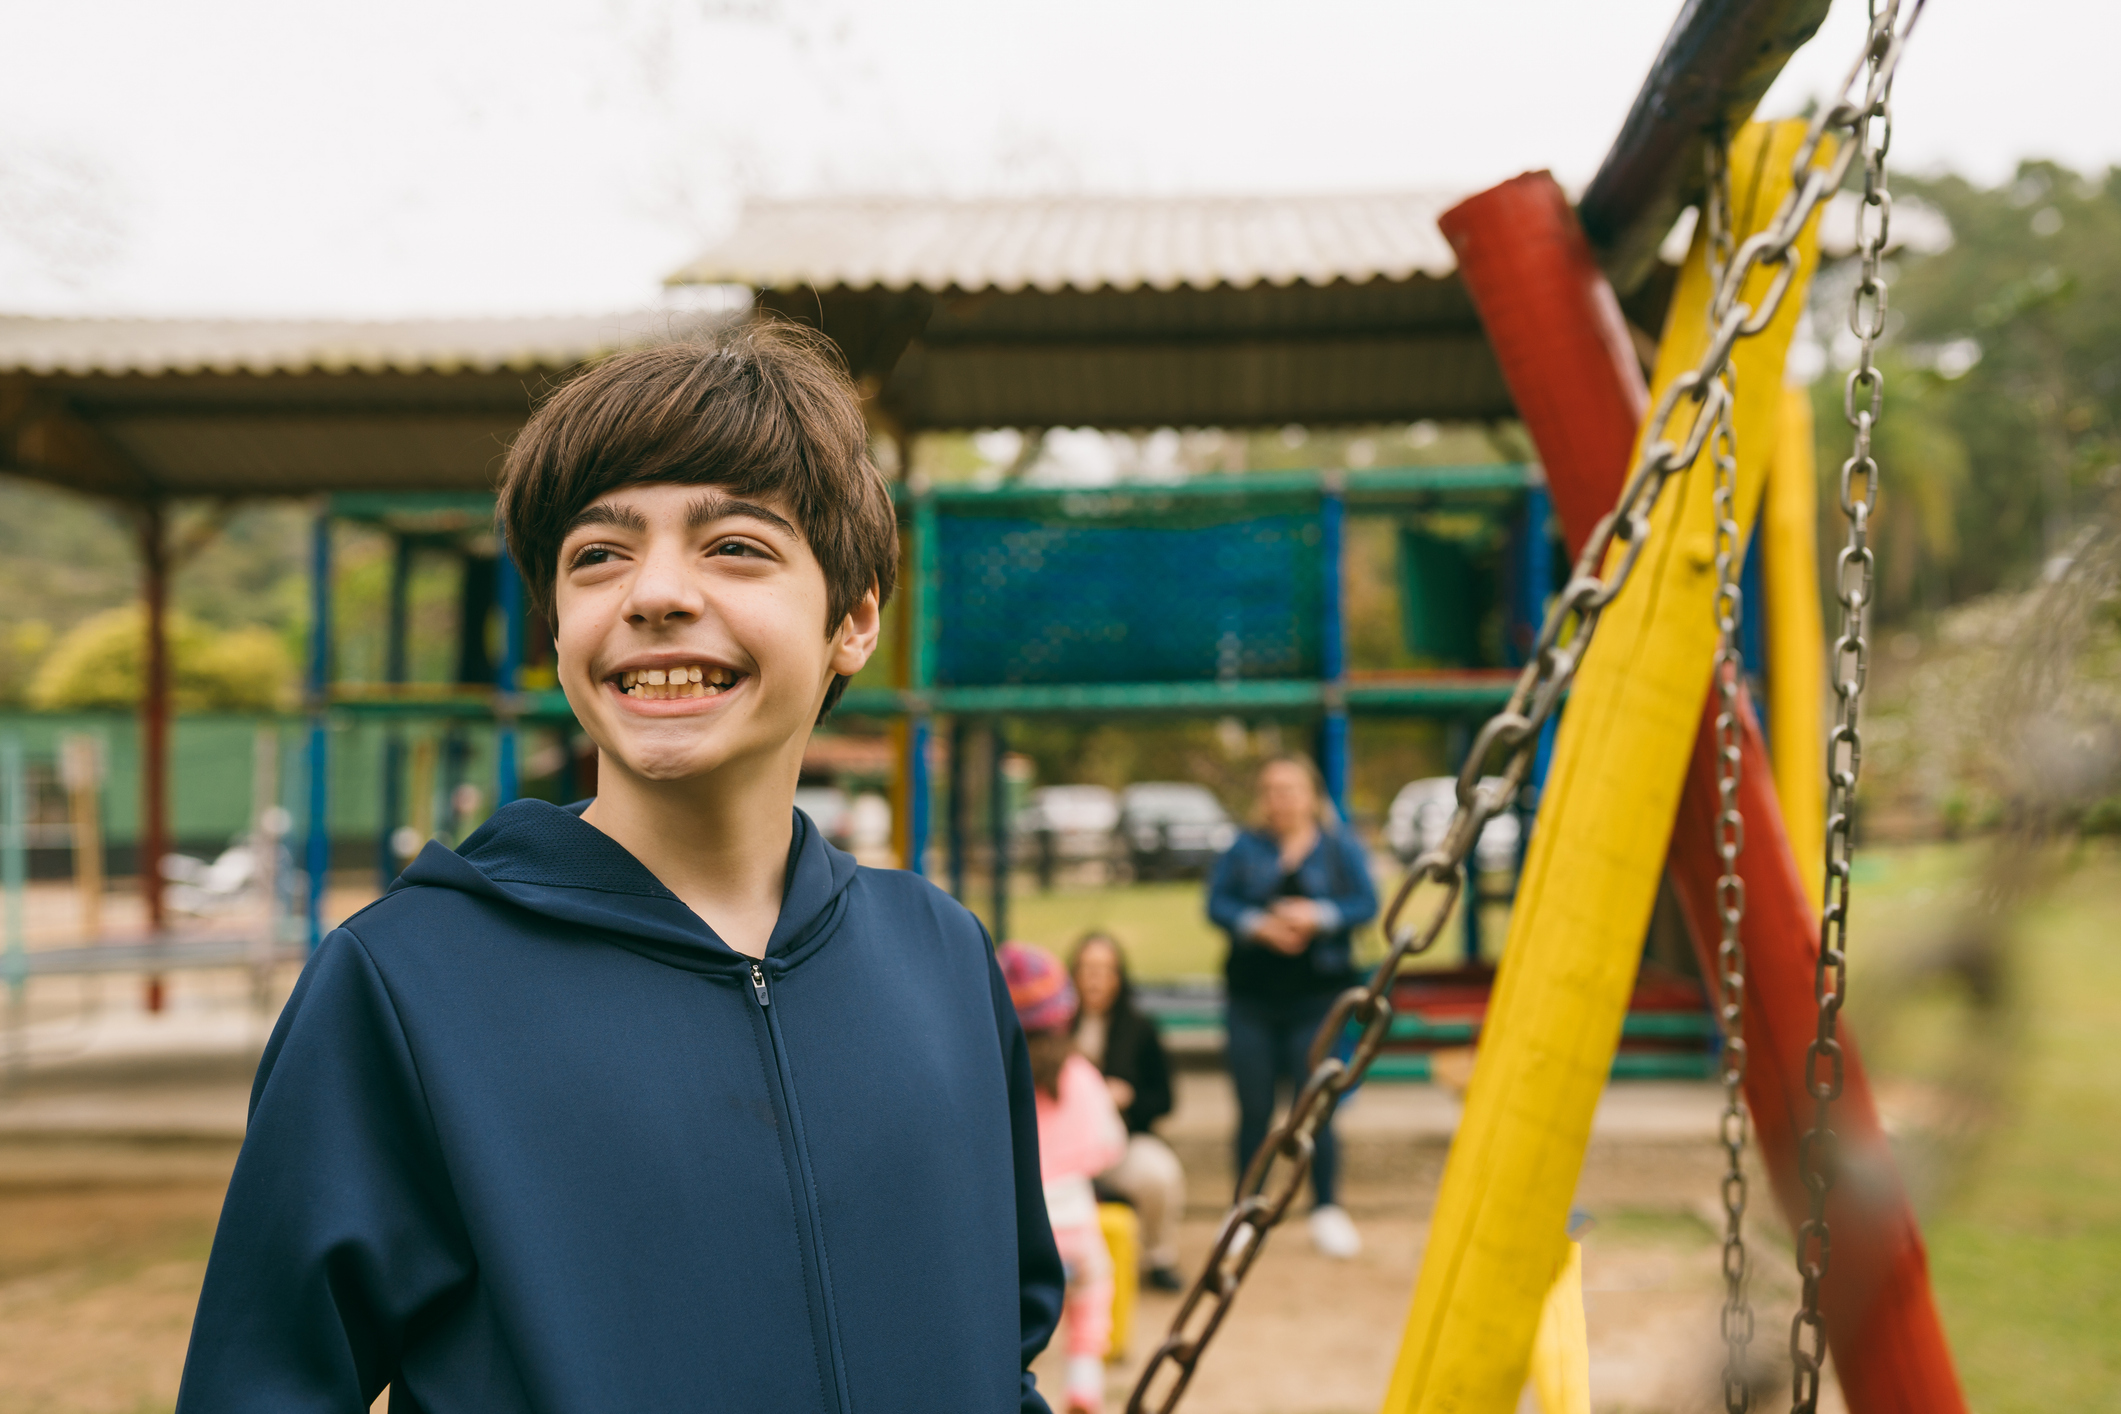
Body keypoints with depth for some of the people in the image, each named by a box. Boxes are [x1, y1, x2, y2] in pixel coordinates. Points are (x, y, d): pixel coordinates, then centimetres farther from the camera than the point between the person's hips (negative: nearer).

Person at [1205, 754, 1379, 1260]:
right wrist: (1258, 925, -17)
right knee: (1254, 1108, 4)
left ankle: (1327, 1211, 10)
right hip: (1253, 995, 1)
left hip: (1316, 994, -1)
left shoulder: (1340, 849, 6)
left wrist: (1318, 916, -18)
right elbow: (1217, 902, 0)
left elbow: (1366, 904, -2)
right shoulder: (1245, 849, 7)